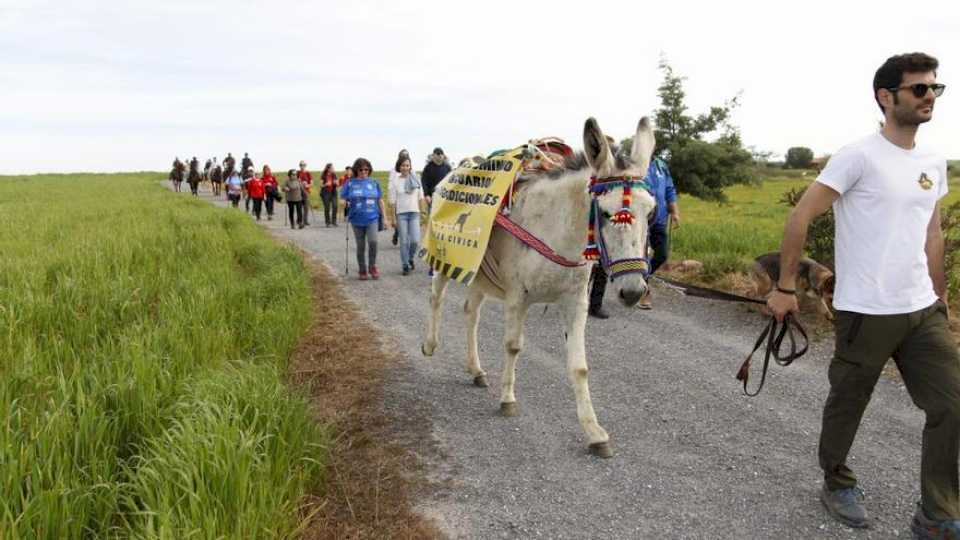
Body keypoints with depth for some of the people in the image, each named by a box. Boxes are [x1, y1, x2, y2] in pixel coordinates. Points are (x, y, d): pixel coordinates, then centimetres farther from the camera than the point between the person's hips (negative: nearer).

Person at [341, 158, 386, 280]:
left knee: (373, 241, -20)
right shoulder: (350, 183, 3)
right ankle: (362, 271, 23)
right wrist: (346, 203, -13)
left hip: (372, 218, -1)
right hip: (357, 219, 1)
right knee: (360, 246, 8)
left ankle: (372, 266, 1)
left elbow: (380, 200, 12)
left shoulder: (374, 183, 5)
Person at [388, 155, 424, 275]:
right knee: (404, 241, 0)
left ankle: (410, 258, 22)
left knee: (415, 240, -6)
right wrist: (393, 218, -2)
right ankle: (405, 266, 12)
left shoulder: (416, 179, 3)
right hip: (401, 213, -1)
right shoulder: (395, 181, -1)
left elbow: (420, 198, 8)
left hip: (414, 212, 1)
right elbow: (393, 201, 0)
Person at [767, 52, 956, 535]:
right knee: (847, 405, 10)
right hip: (866, 312, -6)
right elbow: (799, 218, -13)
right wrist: (785, 287, -13)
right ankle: (837, 485, 34)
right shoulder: (859, 156, -12)